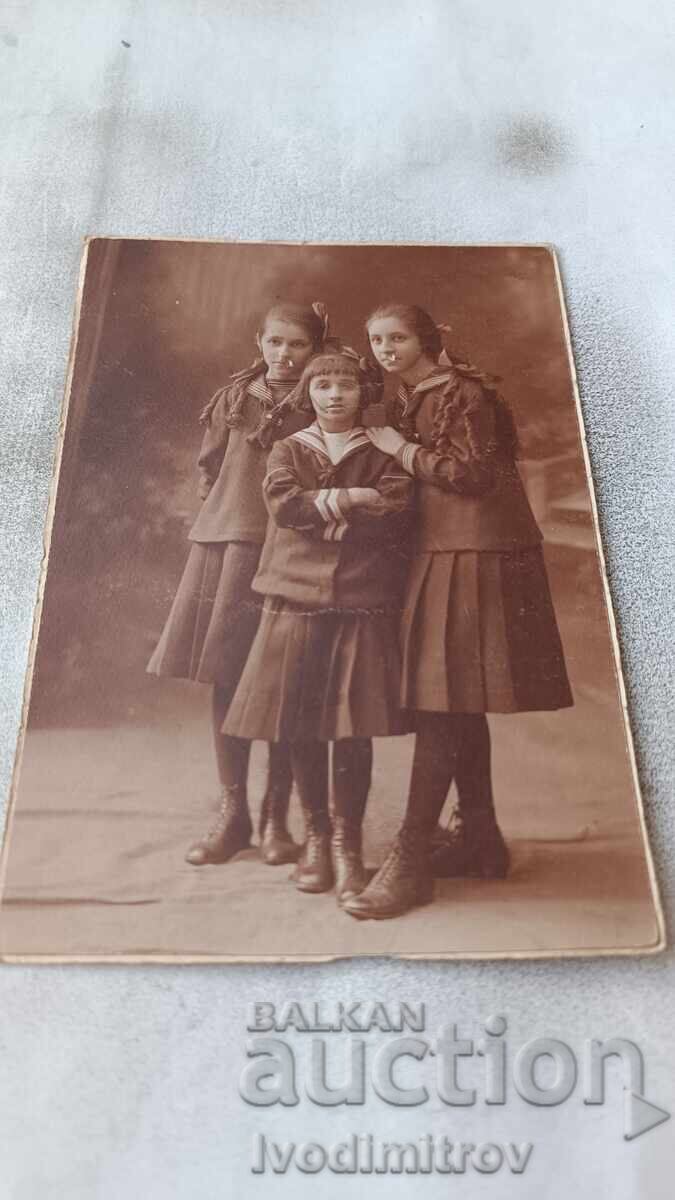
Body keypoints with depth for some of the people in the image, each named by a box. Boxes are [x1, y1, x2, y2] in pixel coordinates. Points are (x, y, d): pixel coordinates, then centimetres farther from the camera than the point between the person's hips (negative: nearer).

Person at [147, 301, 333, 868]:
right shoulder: (234, 398, 12)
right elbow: (210, 469, 17)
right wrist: (241, 507, 10)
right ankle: (233, 812, 14)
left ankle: (276, 816, 10)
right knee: (226, 678, 3)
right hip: (227, 542, 3)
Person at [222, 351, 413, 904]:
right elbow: (283, 503, -7)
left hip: (364, 600, -1)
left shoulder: (383, 453, 10)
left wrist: (319, 509, -8)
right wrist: (348, 499, -9)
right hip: (298, 596, 1)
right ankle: (316, 833, 22)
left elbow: (397, 512, -8)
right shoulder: (289, 449, 13)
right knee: (300, 723, 4)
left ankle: (348, 840, 13)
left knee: (355, 724, -3)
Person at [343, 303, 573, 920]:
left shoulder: (463, 392, -6)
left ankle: (411, 859, -8)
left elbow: (474, 474, -15)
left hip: (471, 555, -9)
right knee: (457, 704, 10)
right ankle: (479, 838, 21)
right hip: (439, 552, 9)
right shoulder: (408, 400, 19)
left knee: (441, 700, -12)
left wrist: (403, 450, -9)